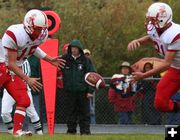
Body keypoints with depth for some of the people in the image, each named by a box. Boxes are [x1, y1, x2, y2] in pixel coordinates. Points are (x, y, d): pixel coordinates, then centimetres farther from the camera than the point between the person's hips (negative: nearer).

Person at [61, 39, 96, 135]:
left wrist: (90, 90, -6)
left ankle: (85, 130, 6)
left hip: (82, 91, -2)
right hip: (69, 90, 2)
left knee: (84, 112, 1)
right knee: (71, 112, 5)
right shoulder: (65, 59, 4)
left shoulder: (85, 60, 0)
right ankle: (71, 130, 12)